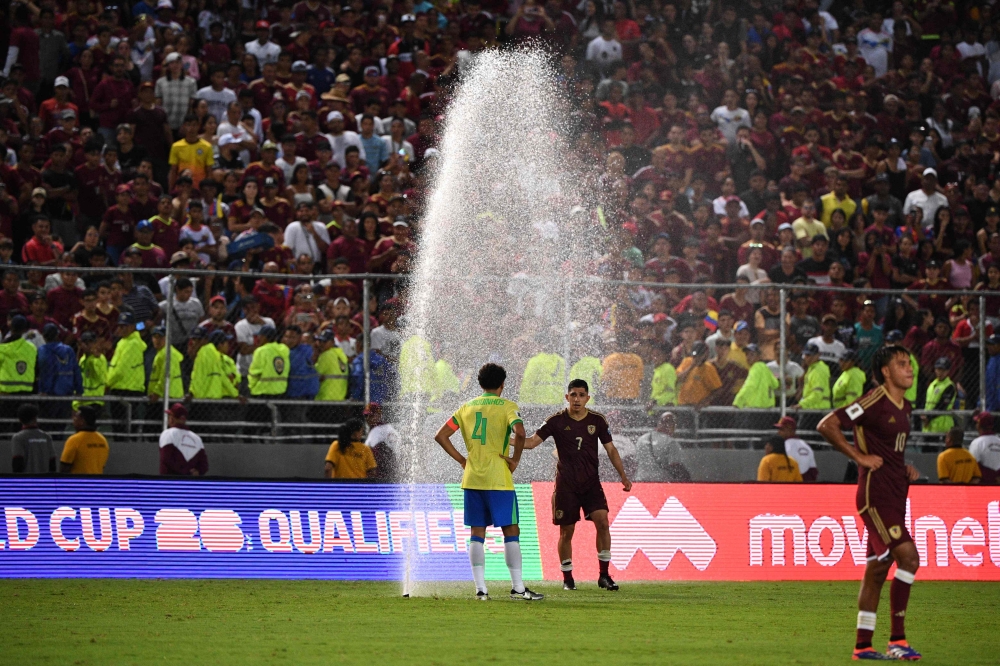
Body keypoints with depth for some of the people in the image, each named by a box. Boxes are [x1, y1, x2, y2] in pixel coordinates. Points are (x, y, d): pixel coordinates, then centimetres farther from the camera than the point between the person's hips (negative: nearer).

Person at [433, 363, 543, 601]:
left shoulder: (467, 407, 11)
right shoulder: (506, 407, -4)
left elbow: (440, 436, 8)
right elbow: (520, 433, -22)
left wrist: (461, 459, 10)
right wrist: (515, 459, -9)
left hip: (472, 479, 5)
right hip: (498, 479, -5)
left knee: (477, 533, 7)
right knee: (511, 531, 1)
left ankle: (480, 588, 2)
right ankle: (518, 588, -2)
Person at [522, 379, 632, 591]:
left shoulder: (597, 421, 3)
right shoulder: (557, 421, -2)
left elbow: (610, 449, 10)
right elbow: (532, 442, -4)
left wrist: (623, 476, 3)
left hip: (591, 482, 1)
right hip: (566, 484, -1)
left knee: (602, 521, -15)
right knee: (566, 531, 1)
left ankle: (604, 576, -8)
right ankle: (567, 578, 15)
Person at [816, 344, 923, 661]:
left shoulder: (905, 407, 15)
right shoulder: (874, 402, -13)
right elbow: (826, 425, -17)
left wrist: (904, 469, 12)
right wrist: (859, 457, -16)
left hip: (894, 497, 9)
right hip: (875, 494, -9)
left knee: (878, 568, 10)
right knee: (908, 555, -17)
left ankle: (863, 644, 15)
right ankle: (897, 639, -14)